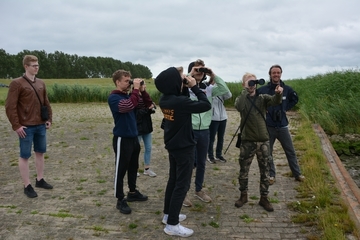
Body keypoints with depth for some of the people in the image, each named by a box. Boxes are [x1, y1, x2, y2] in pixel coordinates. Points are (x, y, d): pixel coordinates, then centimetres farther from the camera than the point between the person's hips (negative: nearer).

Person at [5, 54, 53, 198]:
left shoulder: (41, 83, 10)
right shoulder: (17, 83, -9)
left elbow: (46, 103, 17)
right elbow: (10, 106, -12)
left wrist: (49, 119, 8)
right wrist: (16, 125, -15)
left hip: (41, 126, 7)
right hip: (26, 127, -6)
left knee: (40, 152, 15)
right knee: (25, 156, 3)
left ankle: (40, 180, 30)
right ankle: (27, 186, 13)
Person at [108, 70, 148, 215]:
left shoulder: (128, 94, 9)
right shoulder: (114, 97, -14)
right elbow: (128, 106, -34)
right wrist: (136, 89, -25)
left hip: (133, 137, 8)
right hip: (122, 139, -8)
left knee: (133, 167, 19)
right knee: (121, 169, 1)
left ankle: (133, 192, 34)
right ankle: (120, 200, 12)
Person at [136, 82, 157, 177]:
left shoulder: (145, 96, 10)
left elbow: (152, 106, 5)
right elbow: (135, 113, -21)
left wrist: (152, 108, -17)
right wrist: (148, 109, -22)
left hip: (147, 126, 7)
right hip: (137, 127, -7)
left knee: (148, 148, 11)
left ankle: (147, 169, 23)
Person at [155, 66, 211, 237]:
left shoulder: (165, 99, -1)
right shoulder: (180, 102, -27)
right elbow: (206, 105, -21)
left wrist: (186, 88, 0)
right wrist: (194, 87, -14)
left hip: (172, 145, 9)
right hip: (184, 147, -9)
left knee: (173, 180, 20)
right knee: (182, 185, 0)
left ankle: (168, 214, 32)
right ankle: (172, 225, 6)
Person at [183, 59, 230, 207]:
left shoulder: (208, 88, 7)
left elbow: (226, 91, 0)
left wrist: (214, 76, -6)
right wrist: (189, 75, -19)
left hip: (204, 131, 5)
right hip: (189, 131, -5)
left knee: (201, 163, 16)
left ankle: (199, 190, 34)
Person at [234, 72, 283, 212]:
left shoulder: (263, 98, 4)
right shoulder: (241, 98, 0)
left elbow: (275, 101, -18)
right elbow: (239, 107, -25)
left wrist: (278, 94, -39)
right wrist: (246, 89, -22)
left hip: (263, 140, 2)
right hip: (247, 141, -1)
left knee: (265, 171, 10)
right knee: (244, 170, 10)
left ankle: (264, 198, 25)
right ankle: (243, 195, 30)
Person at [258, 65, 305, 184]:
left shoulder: (287, 89, -2)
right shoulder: (263, 89, -10)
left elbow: (295, 98, 18)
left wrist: (286, 108, 7)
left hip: (282, 126, 2)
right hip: (268, 126, -2)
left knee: (291, 151, 12)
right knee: (268, 152, 8)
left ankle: (297, 174, 26)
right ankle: (271, 175, 23)